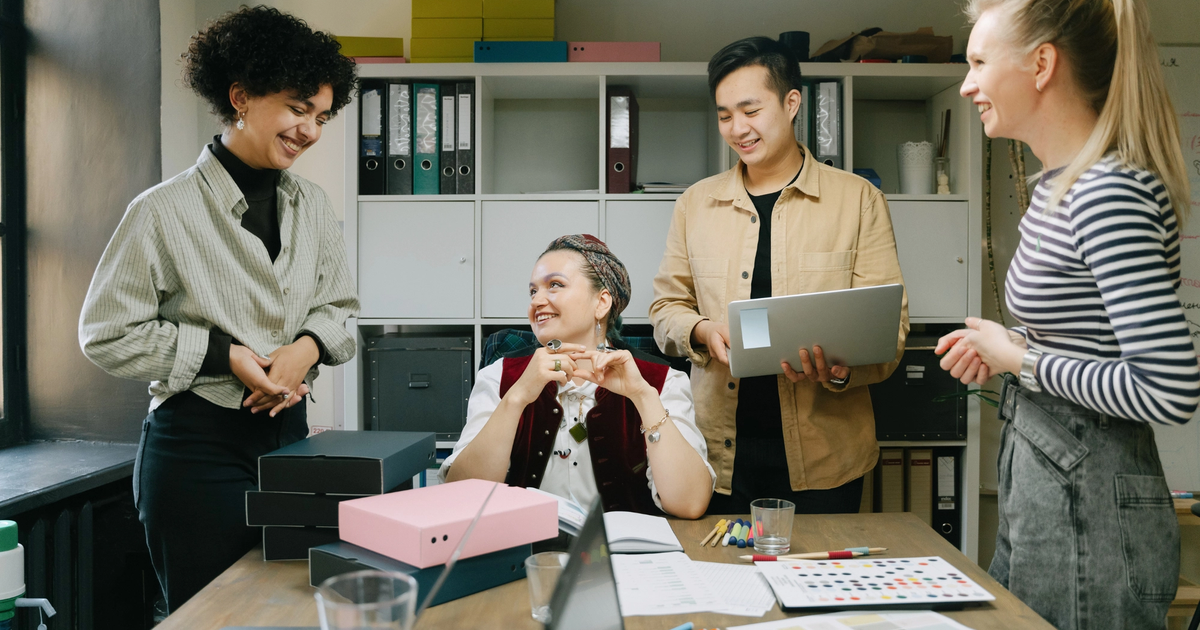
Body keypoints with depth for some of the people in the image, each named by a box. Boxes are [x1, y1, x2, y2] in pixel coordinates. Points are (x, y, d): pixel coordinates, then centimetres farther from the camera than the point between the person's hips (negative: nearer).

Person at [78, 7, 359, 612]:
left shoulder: (313, 207, 7)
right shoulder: (165, 210, -9)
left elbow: (338, 306, 14)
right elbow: (106, 334, -6)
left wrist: (309, 346, -7)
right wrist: (224, 355, -14)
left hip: (288, 431, 5)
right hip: (198, 444, -5)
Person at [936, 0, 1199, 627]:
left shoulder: (1111, 193, -22)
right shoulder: (1059, 185, 9)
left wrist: (1021, 359, -16)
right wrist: (1002, 346, 4)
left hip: (1089, 509, -10)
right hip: (1036, 491, 10)